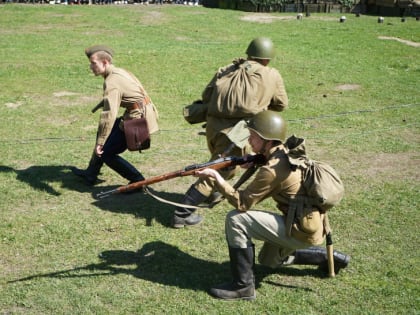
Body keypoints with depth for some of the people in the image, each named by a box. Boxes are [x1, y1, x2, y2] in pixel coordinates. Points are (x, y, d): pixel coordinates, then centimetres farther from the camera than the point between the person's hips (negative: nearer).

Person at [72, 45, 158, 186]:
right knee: (103, 131, 21)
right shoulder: (120, 72, 10)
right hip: (145, 116, 10)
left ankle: (138, 181, 4)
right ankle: (90, 174, 29)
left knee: (106, 152, -2)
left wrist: (100, 142, -28)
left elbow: (109, 114, -28)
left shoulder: (112, 82, -19)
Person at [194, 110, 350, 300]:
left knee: (236, 220, -15)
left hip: (302, 232, -10)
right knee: (268, 260, 31)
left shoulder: (271, 170, -22)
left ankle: (243, 286, -8)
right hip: (312, 226, 10)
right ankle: (328, 257, 31)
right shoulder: (287, 153, 5)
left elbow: (243, 203, -17)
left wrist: (216, 177, -17)